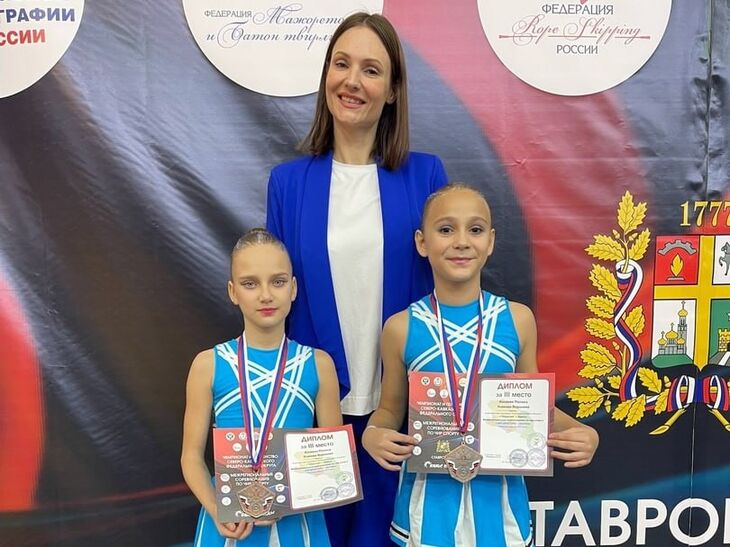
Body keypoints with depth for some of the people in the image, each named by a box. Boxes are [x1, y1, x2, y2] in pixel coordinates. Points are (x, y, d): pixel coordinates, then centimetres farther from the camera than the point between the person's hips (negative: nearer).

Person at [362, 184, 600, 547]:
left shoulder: (518, 319, -6)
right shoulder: (401, 328, -8)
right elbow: (390, 409, 3)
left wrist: (581, 432, -11)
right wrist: (371, 434, -17)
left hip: (497, 496, 1)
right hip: (430, 496, 0)